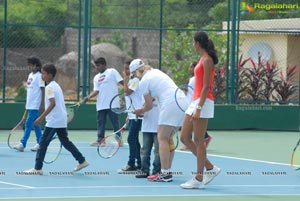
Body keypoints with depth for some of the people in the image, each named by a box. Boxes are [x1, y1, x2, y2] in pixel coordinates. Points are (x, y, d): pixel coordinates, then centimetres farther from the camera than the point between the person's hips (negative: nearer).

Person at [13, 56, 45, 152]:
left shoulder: (39, 76, -10)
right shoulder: (30, 75, 14)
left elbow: (43, 90, -11)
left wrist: (42, 104, -16)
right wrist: (26, 106, 19)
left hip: (35, 105, -8)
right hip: (30, 104, 8)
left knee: (28, 123, -11)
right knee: (35, 124, 10)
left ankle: (22, 144, -13)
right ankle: (39, 143, 14)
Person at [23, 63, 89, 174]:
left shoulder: (49, 87, -13)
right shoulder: (56, 85, 15)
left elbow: (52, 103, -25)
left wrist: (41, 117, -25)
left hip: (53, 121, -9)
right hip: (62, 120, 9)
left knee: (43, 143, -5)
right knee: (65, 141, 16)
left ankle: (37, 168, -4)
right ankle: (82, 161, 16)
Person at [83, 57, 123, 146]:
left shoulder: (112, 72, 1)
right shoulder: (96, 77, 16)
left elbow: (121, 82, -4)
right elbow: (96, 91, 7)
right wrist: (89, 97, -9)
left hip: (112, 104, -6)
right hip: (101, 105, 6)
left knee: (115, 122, -3)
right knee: (100, 122, 5)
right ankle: (100, 140, 11)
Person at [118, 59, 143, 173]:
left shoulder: (135, 80, -10)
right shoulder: (130, 80, 17)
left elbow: (127, 91, -22)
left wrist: (125, 79, -10)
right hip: (132, 115, 10)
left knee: (131, 139, -11)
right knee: (134, 140, 10)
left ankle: (131, 164, -10)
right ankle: (139, 164, 14)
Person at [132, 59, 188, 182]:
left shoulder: (143, 82, -3)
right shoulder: (156, 71, 22)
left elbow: (149, 106, 3)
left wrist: (140, 111, 22)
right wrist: (143, 108, 30)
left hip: (170, 105, -9)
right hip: (181, 102, 9)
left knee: (162, 139, -6)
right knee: (168, 139, 13)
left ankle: (165, 173, -12)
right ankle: (168, 171, 14)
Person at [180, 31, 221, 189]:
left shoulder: (207, 60, -12)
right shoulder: (203, 59, 16)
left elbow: (206, 86, -17)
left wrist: (199, 108, -21)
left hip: (203, 102, -10)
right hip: (196, 102, 10)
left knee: (198, 141, -6)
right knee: (184, 138, 9)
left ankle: (199, 179, -1)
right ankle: (210, 168, 14)